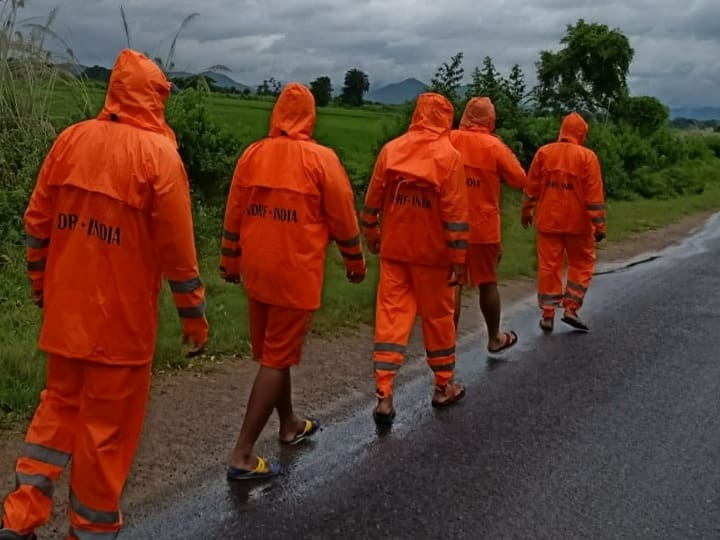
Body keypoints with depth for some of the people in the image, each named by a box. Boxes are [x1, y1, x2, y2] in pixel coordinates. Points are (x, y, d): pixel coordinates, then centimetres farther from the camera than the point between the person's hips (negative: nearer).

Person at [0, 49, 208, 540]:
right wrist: (195, 315, -3)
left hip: (66, 311, 5)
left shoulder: (71, 139, 3)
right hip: (121, 319, -5)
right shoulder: (157, 152, -12)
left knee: (60, 405, 22)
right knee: (108, 424, 8)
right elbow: (177, 247, -12)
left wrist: (42, 287, 19)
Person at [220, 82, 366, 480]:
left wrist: (230, 261, 20)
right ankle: (243, 456, 0)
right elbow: (343, 218, -5)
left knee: (271, 351, 19)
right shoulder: (321, 159, -11)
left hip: (257, 270, 6)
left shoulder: (252, 155, 3)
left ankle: (289, 425, 38)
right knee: (277, 359, 0)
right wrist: (355, 261, 10)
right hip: (295, 274, -5)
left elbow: (233, 214, 9)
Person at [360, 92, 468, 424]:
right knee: (438, 316, 11)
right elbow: (456, 213, -12)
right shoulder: (449, 156, -10)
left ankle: (384, 396, -2)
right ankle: (444, 387, 26)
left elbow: (373, 200, 5)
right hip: (431, 252, -2)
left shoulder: (390, 150, 0)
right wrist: (458, 258, -8)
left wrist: (370, 233, 19)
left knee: (390, 315, 4)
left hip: (393, 249, 3)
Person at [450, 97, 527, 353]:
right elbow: (520, 180, -5)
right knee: (487, 283, 13)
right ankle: (495, 338, 27)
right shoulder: (494, 146, -7)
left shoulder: (448, 140, -3)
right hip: (483, 226, -1)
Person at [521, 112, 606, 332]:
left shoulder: (543, 152, 1)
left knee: (549, 266, 7)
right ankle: (571, 308, 6)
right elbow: (595, 195, -10)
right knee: (581, 264, 14)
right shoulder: (587, 156, -8)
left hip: (548, 221, 3)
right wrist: (599, 225, -6)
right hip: (577, 223, -2)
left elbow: (531, 187, 6)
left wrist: (527, 211, 18)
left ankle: (548, 315, 8)